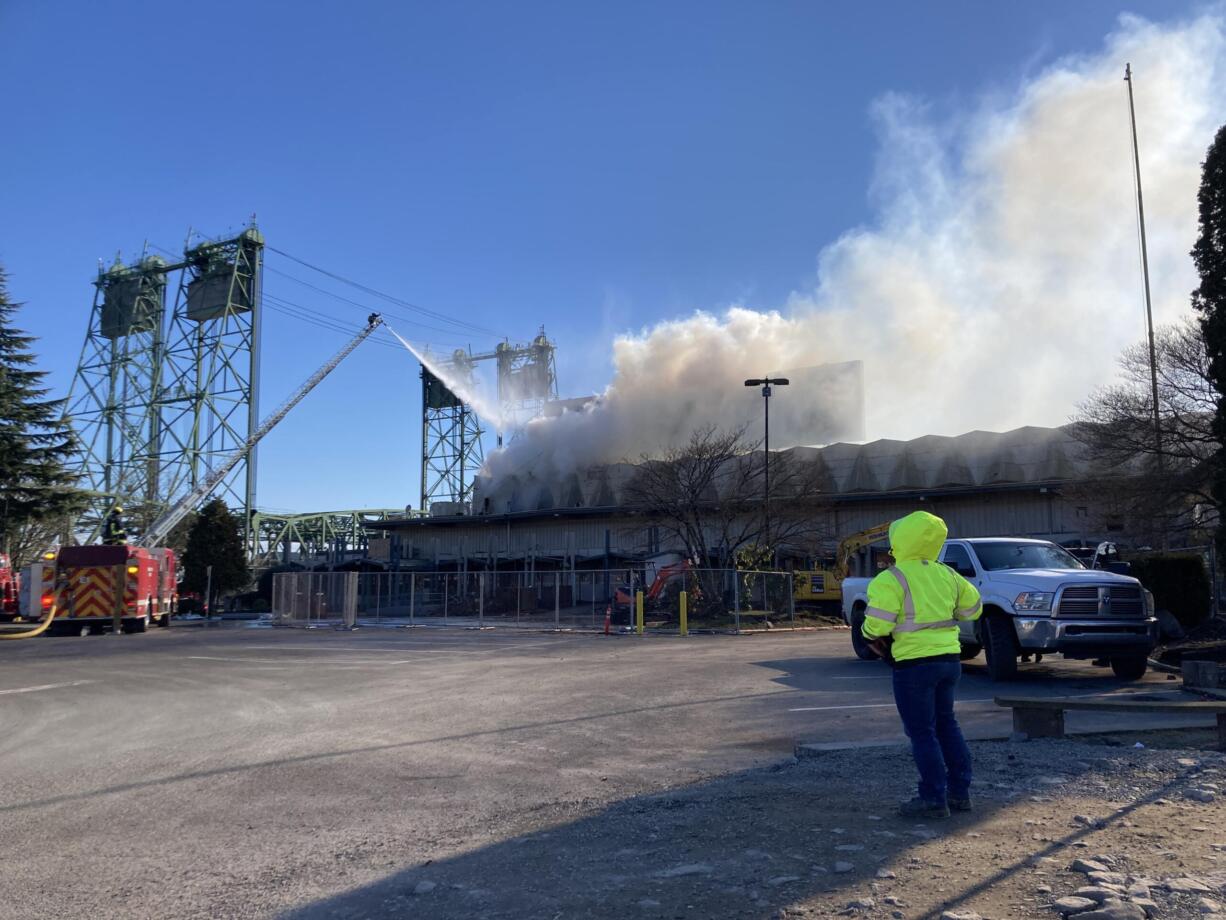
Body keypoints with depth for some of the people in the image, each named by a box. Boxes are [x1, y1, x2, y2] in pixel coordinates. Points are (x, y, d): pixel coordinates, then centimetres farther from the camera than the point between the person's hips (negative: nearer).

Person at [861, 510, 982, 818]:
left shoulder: (891, 580, -15)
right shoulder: (945, 574, 7)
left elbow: (876, 626, -18)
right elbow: (973, 607, 17)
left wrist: (870, 635, 3)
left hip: (914, 664, -7)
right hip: (949, 659, 7)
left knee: (922, 731, 1)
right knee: (946, 724, 19)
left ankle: (934, 798, 5)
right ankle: (959, 791, 25)